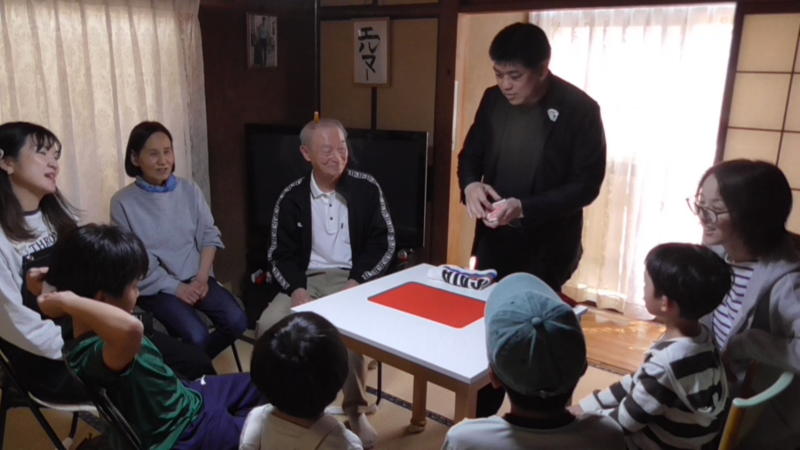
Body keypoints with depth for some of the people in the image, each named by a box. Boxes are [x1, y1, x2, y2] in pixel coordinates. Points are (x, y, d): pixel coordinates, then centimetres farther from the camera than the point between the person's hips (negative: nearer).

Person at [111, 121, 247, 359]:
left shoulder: (189, 190, 3)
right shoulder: (123, 202, -7)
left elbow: (209, 235, 5)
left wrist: (202, 277, -9)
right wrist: (175, 287, -13)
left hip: (196, 278, 4)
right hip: (156, 286, -4)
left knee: (236, 321, -16)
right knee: (197, 336, -24)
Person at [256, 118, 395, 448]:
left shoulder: (366, 188, 0)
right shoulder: (291, 197, 3)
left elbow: (384, 244, 0)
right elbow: (281, 255, 4)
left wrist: (357, 282, -13)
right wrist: (297, 289, -15)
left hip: (352, 279, -2)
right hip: (306, 280, 2)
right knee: (268, 325, -23)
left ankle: (355, 409, -7)